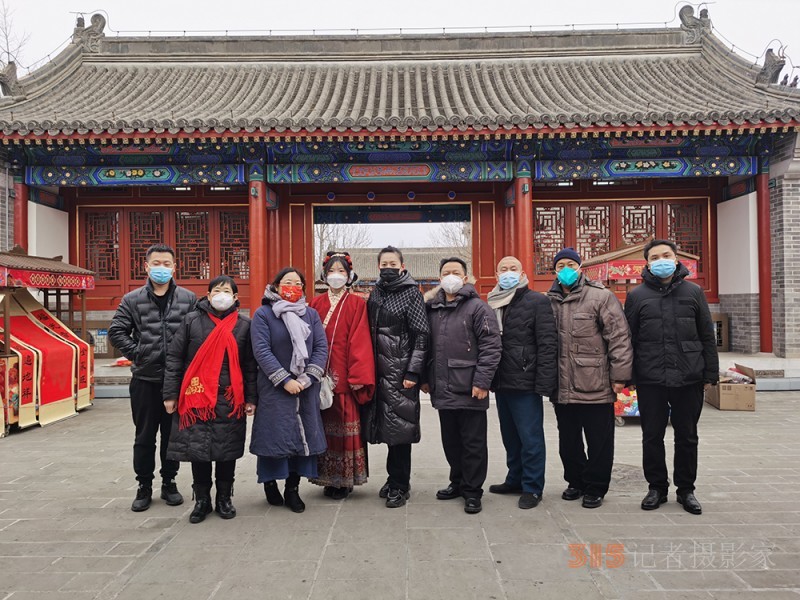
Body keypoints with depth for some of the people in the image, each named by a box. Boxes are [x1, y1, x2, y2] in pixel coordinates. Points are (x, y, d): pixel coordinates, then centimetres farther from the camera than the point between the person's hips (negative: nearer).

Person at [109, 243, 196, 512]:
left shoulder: (188, 298, 2)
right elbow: (116, 332, 3)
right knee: (144, 436, 10)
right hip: (145, 378, 0)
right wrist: (136, 354, -5)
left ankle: (169, 483, 25)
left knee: (173, 434, 10)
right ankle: (144, 486, 23)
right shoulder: (132, 300, 3)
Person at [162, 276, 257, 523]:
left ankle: (224, 498, 24)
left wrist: (251, 397, 1)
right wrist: (170, 394, -1)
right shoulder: (192, 320, 3)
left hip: (230, 399, 1)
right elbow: (174, 358, 4)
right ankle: (201, 500, 22)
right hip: (196, 396, 0)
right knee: (197, 449, 5)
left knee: (227, 450, 8)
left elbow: (250, 364, 6)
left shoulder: (244, 325, 5)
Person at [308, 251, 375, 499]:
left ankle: (345, 479, 13)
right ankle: (328, 477, 19)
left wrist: (358, 376, -14)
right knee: (325, 425, 7)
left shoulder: (357, 304, 1)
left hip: (345, 376, -3)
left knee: (346, 425, 0)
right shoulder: (316, 304, 10)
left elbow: (360, 341, -7)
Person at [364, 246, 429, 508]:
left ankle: (399, 485, 11)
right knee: (386, 425, 11)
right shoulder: (375, 293, 14)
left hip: (401, 371, -5)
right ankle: (395, 478, 26)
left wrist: (412, 372, -14)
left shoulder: (412, 293, -3)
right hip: (379, 371, 6)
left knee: (399, 427, -2)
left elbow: (421, 335, -8)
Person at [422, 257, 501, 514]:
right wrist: (425, 378, 13)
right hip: (442, 390, 6)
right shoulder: (432, 309, 11)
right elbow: (427, 346, 17)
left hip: (469, 391, -5)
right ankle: (458, 482, 33)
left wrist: (482, 382, -17)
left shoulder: (478, 307, -6)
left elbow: (491, 346, -12)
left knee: (473, 443, 5)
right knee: (450, 441, 17)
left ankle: (472, 490, 18)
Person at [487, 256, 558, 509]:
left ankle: (532, 487, 14)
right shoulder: (493, 304, 13)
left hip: (525, 383, -6)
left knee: (530, 437, 2)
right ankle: (515, 480, 31)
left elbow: (547, 344, -12)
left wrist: (544, 382, -17)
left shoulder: (537, 301, -6)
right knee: (510, 436, 17)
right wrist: (490, 378, 7)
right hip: (502, 383, 6)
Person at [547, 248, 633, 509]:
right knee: (568, 441, 16)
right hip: (562, 388, 5)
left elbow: (619, 337, -10)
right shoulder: (549, 301, 9)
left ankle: (595, 488, 23)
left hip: (595, 387, -5)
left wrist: (620, 375, -13)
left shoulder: (601, 296, -6)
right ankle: (576, 481, 34)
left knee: (599, 441, 7)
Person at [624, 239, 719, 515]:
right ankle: (657, 487, 23)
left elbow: (707, 336, 7)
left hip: (689, 379, 1)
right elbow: (628, 339, 4)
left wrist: (710, 374, 3)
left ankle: (686, 489, 25)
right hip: (650, 381, 0)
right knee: (652, 437, 8)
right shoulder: (637, 295, 4)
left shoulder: (694, 292, 6)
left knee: (687, 437, 10)